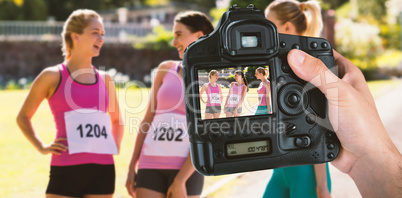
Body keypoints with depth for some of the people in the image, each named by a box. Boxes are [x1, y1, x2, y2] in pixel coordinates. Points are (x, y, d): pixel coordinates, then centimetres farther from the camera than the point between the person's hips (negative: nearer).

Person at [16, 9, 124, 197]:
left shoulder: (105, 80, 12)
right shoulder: (53, 76, 2)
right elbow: (23, 117, 11)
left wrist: (115, 145, 12)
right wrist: (41, 147, 0)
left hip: (103, 169, 4)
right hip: (66, 169, -4)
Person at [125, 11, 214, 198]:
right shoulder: (166, 69, 9)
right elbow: (147, 119, 12)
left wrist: (180, 180, -13)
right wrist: (132, 166, 9)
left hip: (186, 169, -2)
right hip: (151, 165, 3)